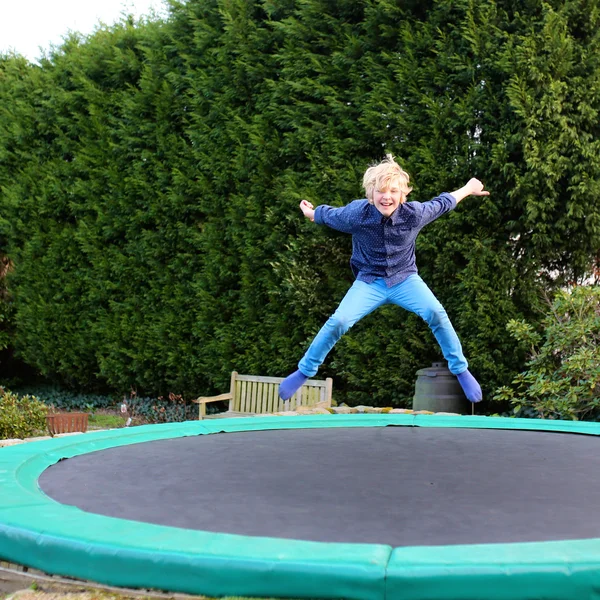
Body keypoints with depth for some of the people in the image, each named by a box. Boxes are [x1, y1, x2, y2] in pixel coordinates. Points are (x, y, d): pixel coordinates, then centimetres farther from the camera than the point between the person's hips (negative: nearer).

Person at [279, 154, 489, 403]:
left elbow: (442, 203, 0)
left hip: (405, 279, 1)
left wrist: (468, 189, 16)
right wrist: (310, 213, 20)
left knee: (436, 313, -25)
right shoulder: (355, 214, -24)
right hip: (369, 281, 0)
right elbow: (328, 215, -1)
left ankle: (460, 369, -5)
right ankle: (304, 371, 1)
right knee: (338, 322, -20)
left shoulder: (415, 213, -21)